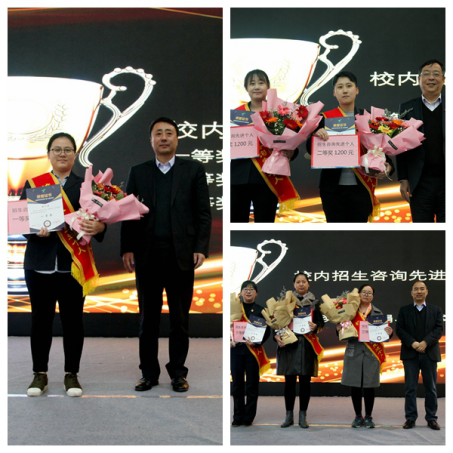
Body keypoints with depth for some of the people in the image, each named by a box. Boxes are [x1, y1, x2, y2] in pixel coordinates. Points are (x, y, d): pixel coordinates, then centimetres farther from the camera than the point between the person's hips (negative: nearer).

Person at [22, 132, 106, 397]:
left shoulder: (86, 186, 9)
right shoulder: (33, 184, 10)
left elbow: (99, 221, 3)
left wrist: (98, 227, -20)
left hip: (74, 264, 0)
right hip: (40, 263, 0)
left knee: (73, 319, 2)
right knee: (41, 318, 4)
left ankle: (71, 375, 12)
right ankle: (40, 374, 14)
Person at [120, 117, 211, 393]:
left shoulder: (194, 170, 5)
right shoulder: (138, 172, 10)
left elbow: (203, 212, 2)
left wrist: (201, 248, -7)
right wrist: (127, 248, -2)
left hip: (181, 256, -1)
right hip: (147, 256, 1)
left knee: (180, 318, 6)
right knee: (148, 318, 7)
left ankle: (178, 372, 16)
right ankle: (149, 372, 15)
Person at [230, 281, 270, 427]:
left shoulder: (261, 310, 6)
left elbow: (267, 332, 1)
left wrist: (256, 342, -15)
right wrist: (229, 341, -10)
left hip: (253, 351, -1)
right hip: (236, 349, 1)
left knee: (252, 385, 1)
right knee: (237, 384, 4)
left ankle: (249, 417, 9)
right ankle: (238, 416, 12)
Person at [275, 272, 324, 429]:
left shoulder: (314, 302, 10)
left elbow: (321, 322, 7)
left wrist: (315, 326, -15)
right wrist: (277, 336, -10)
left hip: (307, 345, 0)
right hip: (289, 344, 0)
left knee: (305, 380, 0)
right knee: (289, 380, 1)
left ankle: (303, 416, 8)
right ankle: (289, 415, 9)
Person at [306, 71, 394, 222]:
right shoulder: (325, 118, 5)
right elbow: (311, 150, 1)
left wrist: (387, 166, -15)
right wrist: (316, 135, -21)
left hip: (360, 187, 0)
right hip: (333, 187, 0)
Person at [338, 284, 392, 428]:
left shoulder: (377, 313, 9)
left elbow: (384, 332, 4)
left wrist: (389, 332, -17)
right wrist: (339, 329, -15)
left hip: (372, 354, 0)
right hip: (354, 352, 0)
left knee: (369, 386, 2)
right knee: (355, 385, 2)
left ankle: (368, 417, 12)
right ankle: (358, 416, 14)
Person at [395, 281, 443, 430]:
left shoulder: (436, 310, 10)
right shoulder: (404, 310, 9)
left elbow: (439, 329, -2)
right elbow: (399, 329, 0)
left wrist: (425, 342, -16)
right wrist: (413, 343, -15)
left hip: (430, 354, 0)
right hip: (410, 354, 0)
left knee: (431, 388, 3)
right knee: (410, 388, 0)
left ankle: (431, 418, 10)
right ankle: (410, 418, 5)